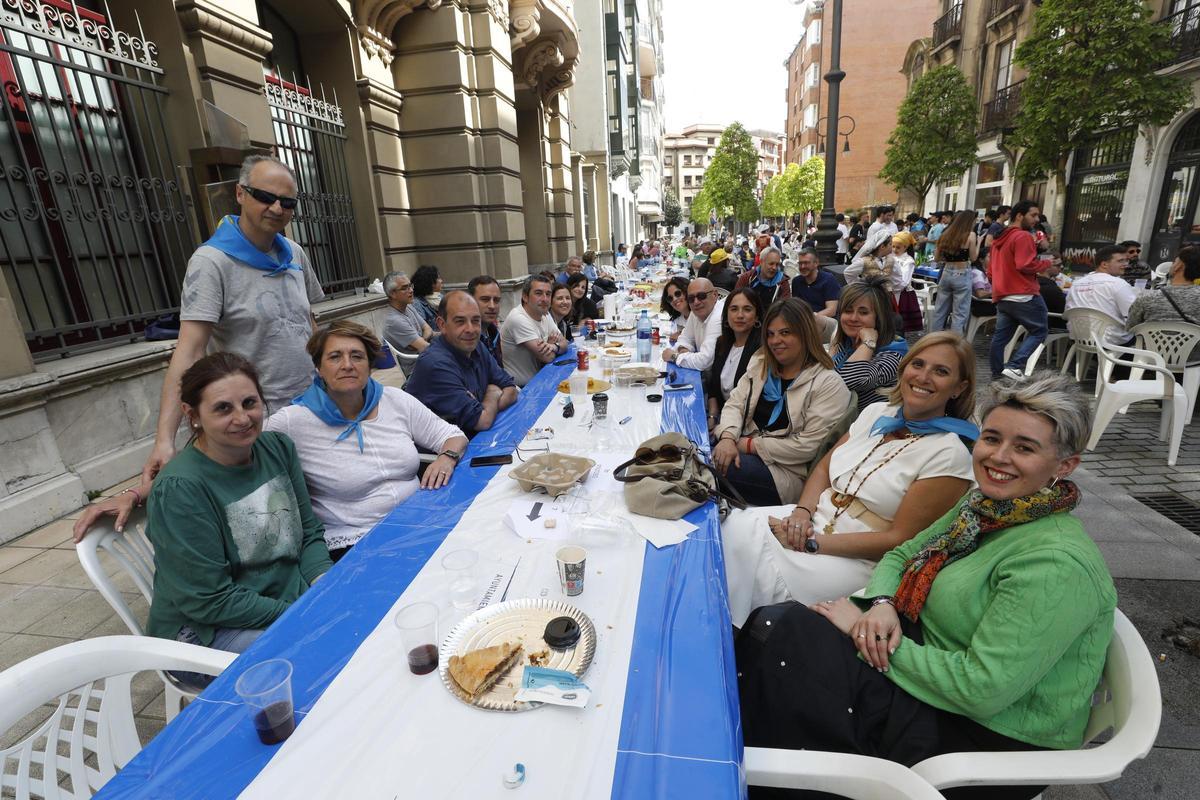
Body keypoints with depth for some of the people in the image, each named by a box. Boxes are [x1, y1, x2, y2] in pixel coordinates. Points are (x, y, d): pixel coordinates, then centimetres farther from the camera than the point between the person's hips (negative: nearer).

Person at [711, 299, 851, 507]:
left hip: (786, 470, -6)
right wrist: (728, 438, -16)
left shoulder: (829, 384, -10)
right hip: (742, 449, 6)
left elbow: (807, 445, -15)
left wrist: (750, 445, -14)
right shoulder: (760, 363, 11)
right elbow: (734, 404, 5)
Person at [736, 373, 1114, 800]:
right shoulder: (983, 504, 1)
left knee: (779, 638, -18)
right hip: (939, 677, 8)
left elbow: (980, 690, -27)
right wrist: (882, 604, -12)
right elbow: (900, 556, 10)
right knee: (773, 621, -7)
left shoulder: (1056, 564, -24)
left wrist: (862, 627, -21)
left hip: (992, 740, -7)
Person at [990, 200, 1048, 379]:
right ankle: (1015, 366, -12)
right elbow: (1025, 265, -20)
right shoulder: (1023, 236, -10)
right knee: (1039, 331, 1)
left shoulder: (1000, 237, 18)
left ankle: (997, 373, 11)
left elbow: (991, 270, 22)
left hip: (1002, 296, 9)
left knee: (1001, 335, 9)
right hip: (1024, 296, -8)